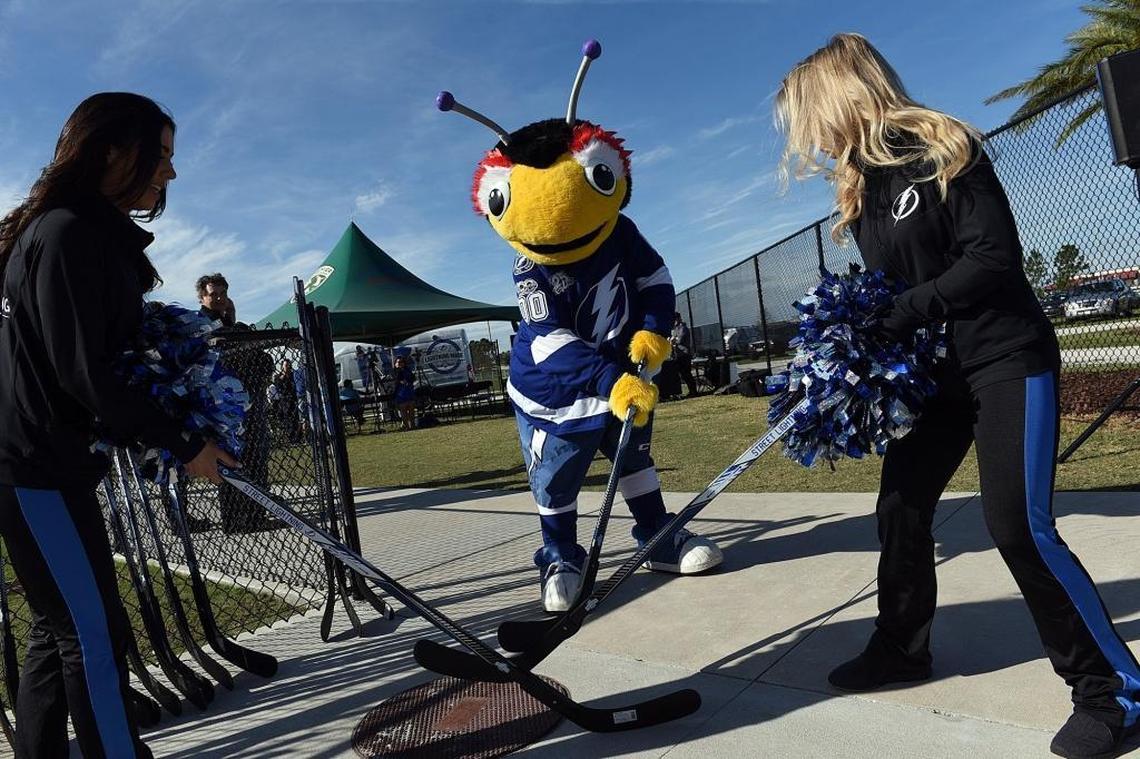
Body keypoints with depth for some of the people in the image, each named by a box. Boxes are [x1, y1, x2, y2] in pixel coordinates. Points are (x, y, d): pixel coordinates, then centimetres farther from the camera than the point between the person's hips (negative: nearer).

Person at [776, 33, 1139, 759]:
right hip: (939, 369, 8)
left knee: (1020, 524, -12)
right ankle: (902, 646, 26)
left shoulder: (942, 148, -13)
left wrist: (908, 310, -22)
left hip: (1007, 358, -7)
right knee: (901, 504, 7)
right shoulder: (861, 186, 9)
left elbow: (995, 258, -19)